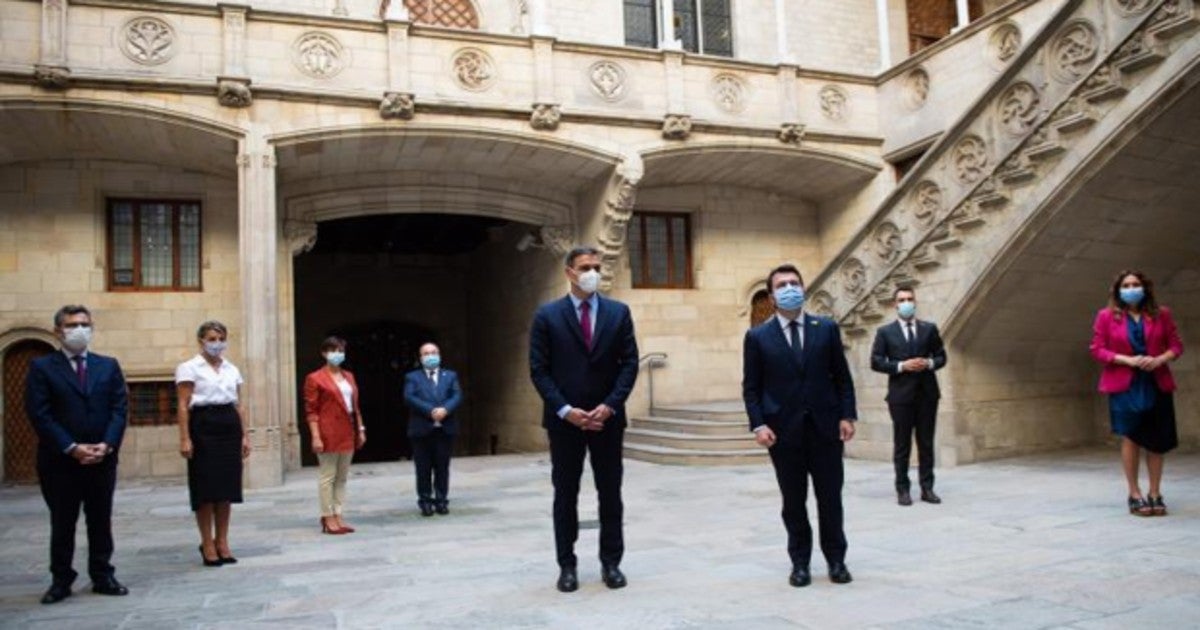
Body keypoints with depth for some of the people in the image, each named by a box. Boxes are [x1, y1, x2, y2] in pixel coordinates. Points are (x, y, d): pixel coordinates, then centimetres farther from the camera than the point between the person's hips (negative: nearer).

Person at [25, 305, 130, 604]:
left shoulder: (109, 365, 9)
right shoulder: (42, 367, 0)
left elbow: (120, 408, 3)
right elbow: (39, 414, -8)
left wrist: (106, 445, -10)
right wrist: (72, 448, -15)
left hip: (102, 458, 3)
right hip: (60, 461, -2)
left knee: (101, 521, 9)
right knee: (62, 523, 7)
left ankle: (103, 576, 18)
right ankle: (61, 581, 17)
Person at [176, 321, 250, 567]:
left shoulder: (232, 369, 14)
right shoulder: (189, 368, -1)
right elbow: (183, 406, -6)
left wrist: (245, 436, 9)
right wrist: (185, 438, -14)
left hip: (229, 427, 5)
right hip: (203, 427, -5)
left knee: (228, 486, 6)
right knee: (206, 487, -1)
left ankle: (222, 542, 16)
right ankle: (207, 544, 10)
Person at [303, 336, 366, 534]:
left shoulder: (349, 376, 15)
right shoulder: (315, 378, -4)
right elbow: (311, 411, -9)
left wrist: (360, 429, 11)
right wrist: (315, 436, -16)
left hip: (348, 433, 7)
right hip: (328, 433, -7)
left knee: (342, 477, 8)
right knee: (327, 476, -1)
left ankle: (338, 516, 14)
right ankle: (328, 518, 5)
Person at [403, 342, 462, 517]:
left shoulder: (450, 375, 15)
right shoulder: (412, 377, 9)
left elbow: (457, 396, 1)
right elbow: (409, 398, -7)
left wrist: (445, 409, -19)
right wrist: (431, 411, -19)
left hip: (445, 429, 2)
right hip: (421, 429, -1)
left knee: (442, 467, 5)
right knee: (424, 468, 2)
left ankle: (441, 500, 14)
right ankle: (425, 501, 11)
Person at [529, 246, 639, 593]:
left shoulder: (619, 312, 4)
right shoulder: (547, 315, -1)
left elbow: (629, 363, 1)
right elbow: (539, 370, -4)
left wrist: (609, 405, -11)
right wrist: (565, 410, -13)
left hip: (607, 417, 2)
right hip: (564, 418, -1)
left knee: (610, 493, 7)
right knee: (565, 495, 7)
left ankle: (611, 562, 18)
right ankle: (567, 565, 17)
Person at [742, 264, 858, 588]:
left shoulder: (827, 328, 6)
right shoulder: (757, 336, 1)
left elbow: (842, 377, 6)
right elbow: (751, 387, 0)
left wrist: (847, 415, -3)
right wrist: (758, 424, -10)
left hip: (825, 427, 1)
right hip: (783, 430, -1)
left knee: (830, 498, 8)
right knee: (793, 501, 7)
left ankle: (836, 559, 24)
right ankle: (800, 562, 21)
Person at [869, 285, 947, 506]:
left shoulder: (930, 328, 9)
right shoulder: (885, 331, 2)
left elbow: (941, 356, 11)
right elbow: (876, 362, -3)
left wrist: (929, 363, -10)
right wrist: (901, 366, -15)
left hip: (927, 393, 2)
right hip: (901, 394, -2)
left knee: (926, 443, 6)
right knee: (902, 444, 3)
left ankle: (927, 488, 13)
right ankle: (902, 489, 9)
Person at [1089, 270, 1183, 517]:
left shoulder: (1161, 314, 7)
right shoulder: (1106, 316, 1)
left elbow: (1176, 345, 8)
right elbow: (1097, 349, -2)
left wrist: (1160, 359, -12)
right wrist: (1127, 360, -15)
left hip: (1157, 384, 2)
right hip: (1124, 385, -2)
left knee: (1157, 440, 4)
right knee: (1130, 438, 0)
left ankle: (1155, 494, 14)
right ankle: (1135, 494, 8)